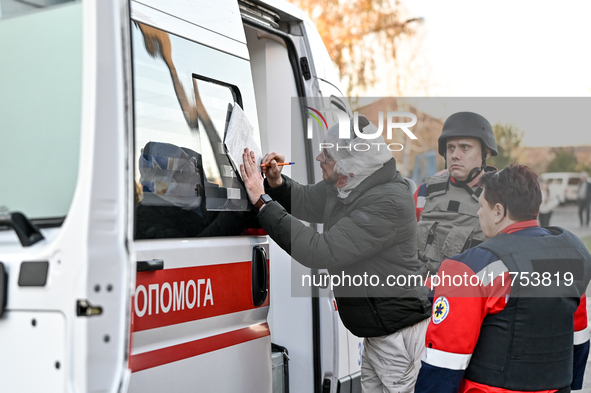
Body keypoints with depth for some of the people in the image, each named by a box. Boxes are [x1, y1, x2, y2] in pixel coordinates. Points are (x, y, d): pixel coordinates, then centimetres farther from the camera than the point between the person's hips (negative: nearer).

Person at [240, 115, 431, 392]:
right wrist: (276, 182, -4)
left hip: (399, 332, -9)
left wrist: (262, 201, -27)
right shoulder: (345, 184, -1)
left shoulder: (388, 203, -28)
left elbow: (320, 252, -31)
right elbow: (306, 202, 19)